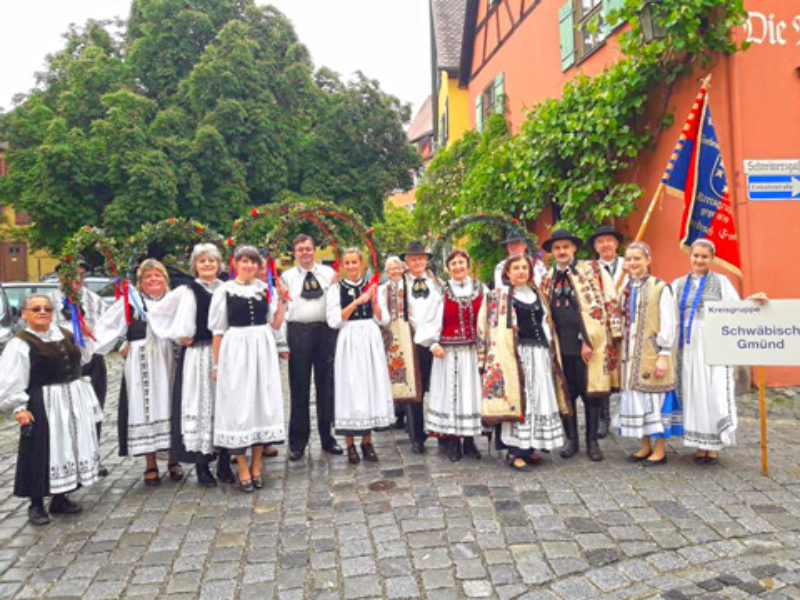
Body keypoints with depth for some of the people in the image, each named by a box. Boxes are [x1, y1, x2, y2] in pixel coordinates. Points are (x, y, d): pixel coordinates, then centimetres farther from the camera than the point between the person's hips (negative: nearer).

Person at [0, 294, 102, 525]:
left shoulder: (65, 335, 7)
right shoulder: (20, 343, -10)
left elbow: (83, 358, 20)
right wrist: (19, 407, -18)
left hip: (74, 402, 6)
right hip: (43, 406, -6)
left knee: (69, 448, 12)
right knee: (41, 453, 0)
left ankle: (60, 499, 27)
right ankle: (36, 505, 16)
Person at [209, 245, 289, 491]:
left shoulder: (266, 289, 7)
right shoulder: (224, 290, -1)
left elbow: (276, 323, 7)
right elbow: (218, 331, 1)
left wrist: (282, 299, -2)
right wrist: (216, 363, -1)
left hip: (262, 350, 3)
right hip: (235, 350, -3)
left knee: (262, 402, 7)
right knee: (238, 405, 1)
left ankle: (256, 466, 21)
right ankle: (243, 469, 13)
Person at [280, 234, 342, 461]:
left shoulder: (328, 273, 10)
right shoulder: (287, 276, 8)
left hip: (326, 330, 1)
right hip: (298, 332, -1)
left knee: (326, 385, 7)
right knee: (299, 387, 3)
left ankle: (327, 437, 20)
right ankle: (297, 442, 14)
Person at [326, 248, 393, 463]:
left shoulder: (372, 286, 9)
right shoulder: (336, 288, 1)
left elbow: (383, 319, 6)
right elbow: (333, 321, -10)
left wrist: (374, 301, -10)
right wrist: (356, 302, -15)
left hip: (371, 340, 3)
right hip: (348, 342, -3)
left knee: (371, 385, 4)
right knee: (350, 387, -1)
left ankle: (367, 441, 17)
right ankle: (350, 444, 11)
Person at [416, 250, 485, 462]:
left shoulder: (480, 289, 5)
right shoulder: (442, 291, -1)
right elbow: (432, 319, -2)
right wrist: (433, 343, -11)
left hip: (472, 350, 2)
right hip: (448, 351, -2)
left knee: (471, 391, 6)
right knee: (450, 393, 3)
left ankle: (469, 440, 17)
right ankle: (453, 442, 13)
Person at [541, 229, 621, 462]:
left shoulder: (593, 270, 1)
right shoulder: (549, 279, 15)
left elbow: (610, 304, -5)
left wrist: (589, 341, -11)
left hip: (589, 344, -3)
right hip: (561, 345, 4)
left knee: (591, 393, 3)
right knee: (566, 393, 8)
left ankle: (592, 441, 17)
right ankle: (571, 440, 20)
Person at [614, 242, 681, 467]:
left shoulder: (660, 288, -8)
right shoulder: (627, 289, 12)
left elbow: (668, 324, -11)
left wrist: (664, 355, -16)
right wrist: (623, 353, 11)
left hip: (652, 354, -6)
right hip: (631, 355, 7)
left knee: (654, 397, -1)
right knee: (635, 397, 10)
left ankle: (660, 450, 11)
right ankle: (646, 446, 23)